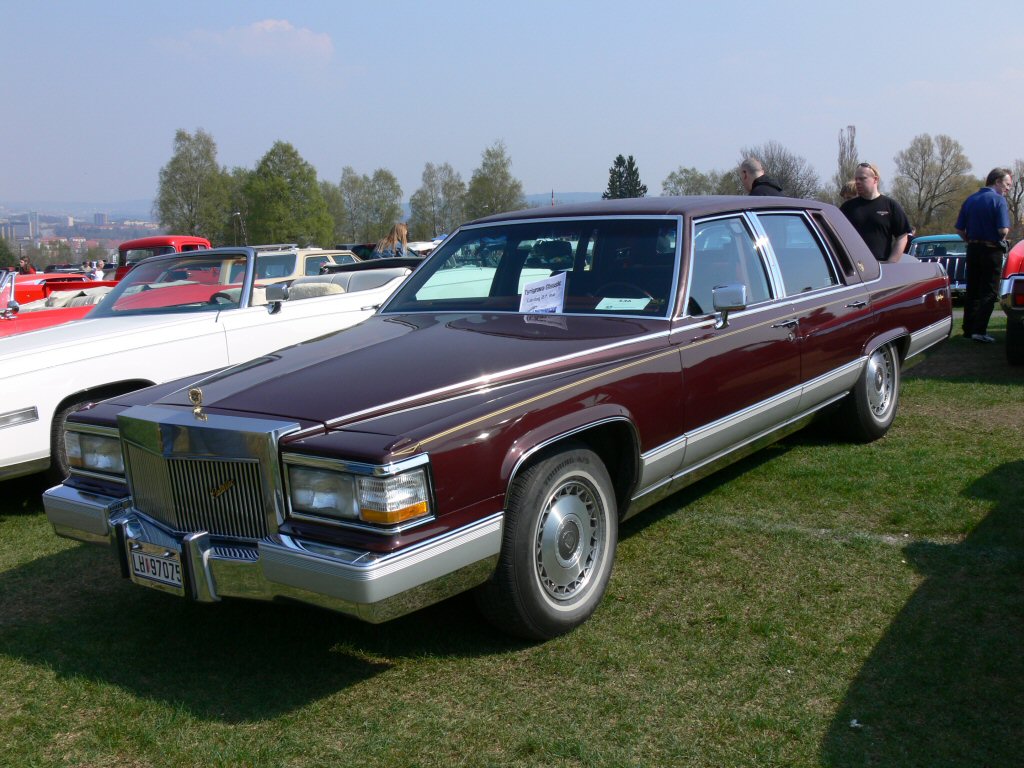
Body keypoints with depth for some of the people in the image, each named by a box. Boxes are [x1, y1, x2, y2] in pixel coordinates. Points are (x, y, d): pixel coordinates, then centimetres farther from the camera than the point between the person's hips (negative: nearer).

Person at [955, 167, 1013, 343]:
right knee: (988, 292, -2)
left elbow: (959, 229, 7)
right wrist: (1002, 238, 2)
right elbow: (1003, 230, -19)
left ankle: (968, 329, 18)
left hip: (972, 249, 6)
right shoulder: (999, 200, -12)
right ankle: (979, 330, -8)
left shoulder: (970, 200, 8)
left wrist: (971, 241, 15)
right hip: (991, 251, -6)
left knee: (972, 291, 13)